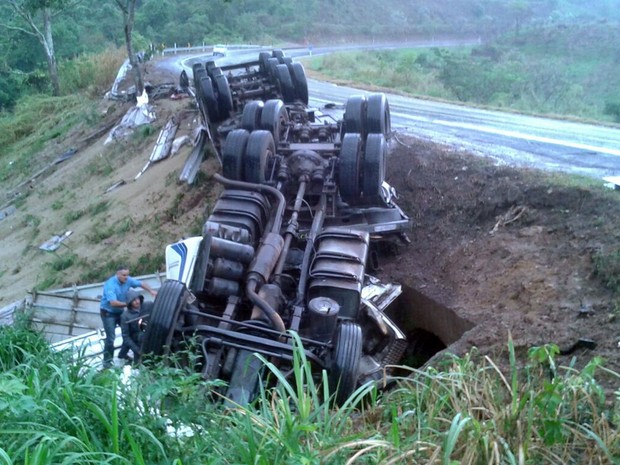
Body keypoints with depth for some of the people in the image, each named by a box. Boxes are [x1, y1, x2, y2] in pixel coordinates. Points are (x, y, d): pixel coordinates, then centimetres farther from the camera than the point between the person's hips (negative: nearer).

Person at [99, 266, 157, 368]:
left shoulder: (127, 280, -9)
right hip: (108, 313, -7)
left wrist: (151, 291, -15)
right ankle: (107, 360, -2)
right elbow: (113, 303, -36)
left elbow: (141, 283, 1)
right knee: (111, 337, -13)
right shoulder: (110, 285, -29)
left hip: (120, 311, 7)